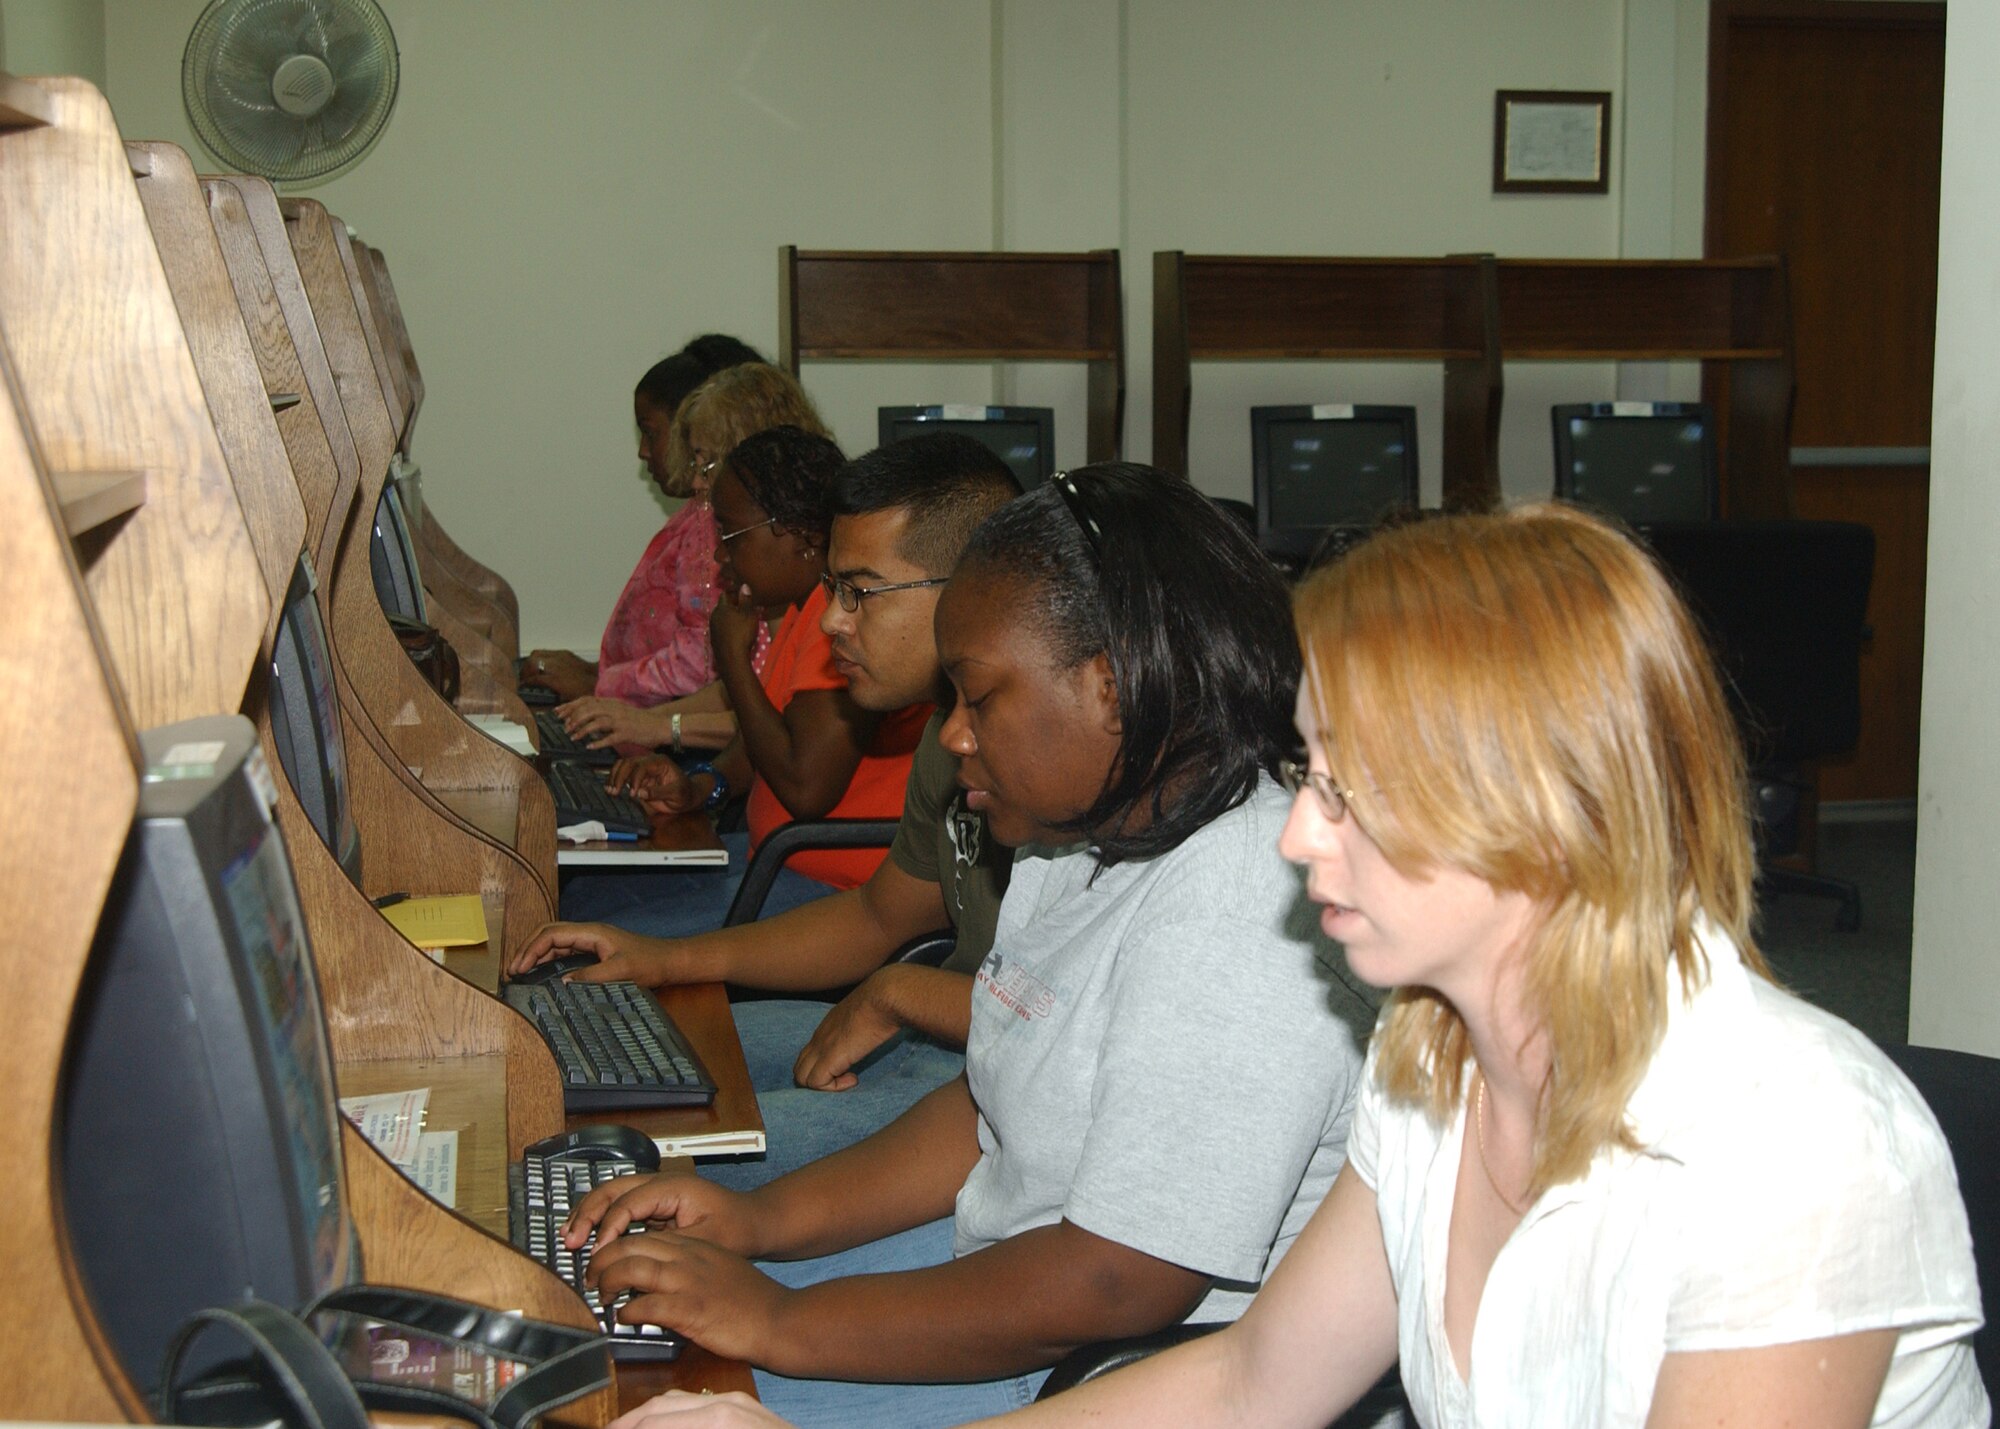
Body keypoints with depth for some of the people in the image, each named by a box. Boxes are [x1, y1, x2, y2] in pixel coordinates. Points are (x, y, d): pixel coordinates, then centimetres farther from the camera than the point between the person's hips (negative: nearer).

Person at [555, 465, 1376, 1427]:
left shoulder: (1237, 912, -27)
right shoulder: (1079, 842, 6)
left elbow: (1114, 1286, -28)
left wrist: (781, 1323, -22)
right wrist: (764, 1218, 1)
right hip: (1007, 1264, 9)